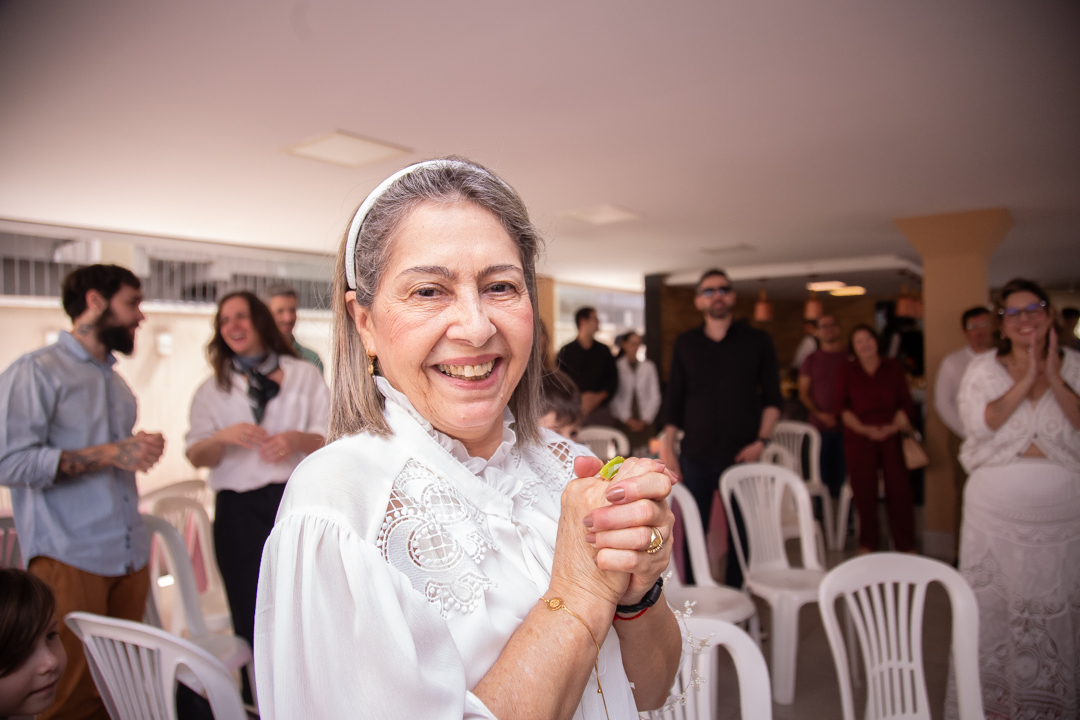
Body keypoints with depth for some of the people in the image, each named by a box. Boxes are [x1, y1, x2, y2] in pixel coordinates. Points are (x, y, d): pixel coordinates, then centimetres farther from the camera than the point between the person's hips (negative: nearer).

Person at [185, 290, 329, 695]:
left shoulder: (304, 376, 11)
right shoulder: (213, 390, 15)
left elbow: (331, 441, 5)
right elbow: (196, 456, 6)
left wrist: (297, 439, -16)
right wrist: (224, 437, -16)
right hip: (239, 512, 1)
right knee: (251, 618, 5)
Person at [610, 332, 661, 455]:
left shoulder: (648, 366, 11)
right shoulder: (616, 367, 2)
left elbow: (655, 396, 9)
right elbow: (614, 397, 0)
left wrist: (645, 419, -1)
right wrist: (627, 419, -4)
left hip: (645, 422, 2)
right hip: (623, 422, -2)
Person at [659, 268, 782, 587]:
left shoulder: (758, 341, 5)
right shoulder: (685, 344, 8)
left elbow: (772, 397, 4)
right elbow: (674, 400, 8)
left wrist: (761, 440, -7)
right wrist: (668, 448, 2)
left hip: (742, 454, 0)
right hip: (696, 455, 1)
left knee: (741, 531, 7)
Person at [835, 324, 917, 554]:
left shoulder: (894, 367, 11)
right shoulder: (847, 371, 10)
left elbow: (905, 403, 7)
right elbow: (841, 406, 3)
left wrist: (894, 426, -10)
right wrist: (864, 429, -9)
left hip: (892, 435, 1)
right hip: (859, 438, 0)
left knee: (899, 488, -5)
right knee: (864, 490, 0)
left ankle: (906, 546, 6)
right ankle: (867, 544, 12)